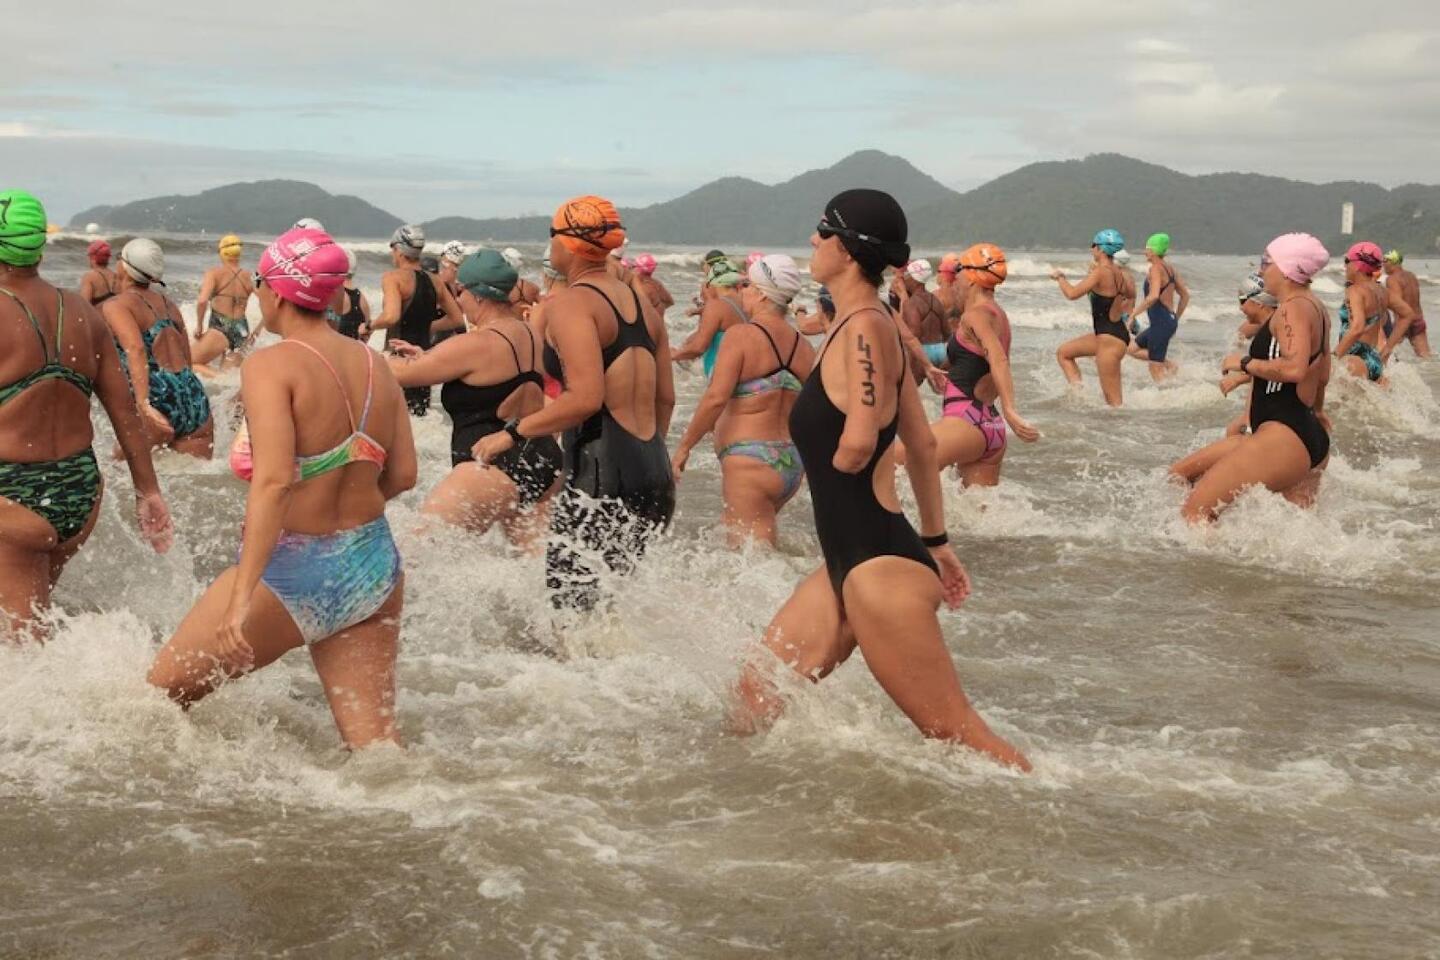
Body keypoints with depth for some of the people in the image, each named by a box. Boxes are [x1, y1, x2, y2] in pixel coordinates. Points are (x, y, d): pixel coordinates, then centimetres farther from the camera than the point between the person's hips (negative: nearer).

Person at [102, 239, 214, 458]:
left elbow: (135, 349, -18)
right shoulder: (167, 304, 20)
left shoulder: (117, 305, -1)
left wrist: (144, 405, -28)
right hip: (196, 399, 6)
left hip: (159, 400, -6)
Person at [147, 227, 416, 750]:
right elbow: (402, 475, 9)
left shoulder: (270, 366, -15)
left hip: (294, 572, -6)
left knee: (160, 693, 14)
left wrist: (242, 595, -28)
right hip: (375, 568, 6)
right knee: (373, 738, 10)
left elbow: (273, 481, -26)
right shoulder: (375, 366, 4)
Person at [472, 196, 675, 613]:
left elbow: (585, 398, -22)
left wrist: (512, 434, -13)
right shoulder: (641, 305, 15)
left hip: (600, 479, -9)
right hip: (656, 479, 9)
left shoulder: (570, 304, -10)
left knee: (568, 608, -4)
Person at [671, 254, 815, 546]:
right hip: (793, 464, 8)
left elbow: (716, 398, -19)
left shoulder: (742, 336, -11)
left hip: (750, 461, -8)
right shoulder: (803, 346, 7)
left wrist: (683, 448, -10)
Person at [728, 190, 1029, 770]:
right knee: (755, 697, 14)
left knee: (956, 733, -3)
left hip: (879, 564, -10)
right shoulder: (874, 324, 13)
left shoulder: (865, 326, -16)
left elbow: (856, 444, -27)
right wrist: (935, 540, 25)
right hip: (851, 563, 10)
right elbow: (922, 444, 19)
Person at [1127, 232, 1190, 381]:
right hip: (1169, 320, 10)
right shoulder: (1170, 268, 12)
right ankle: (1169, 364, 10)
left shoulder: (1156, 269, -15)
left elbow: (1154, 296, -31)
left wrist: (1135, 312, -23)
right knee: (1133, 349, 19)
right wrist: (1175, 319, 26)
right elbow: (1185, 295, 19)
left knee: (1156, 370, -3)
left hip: (1161, 322, -10)